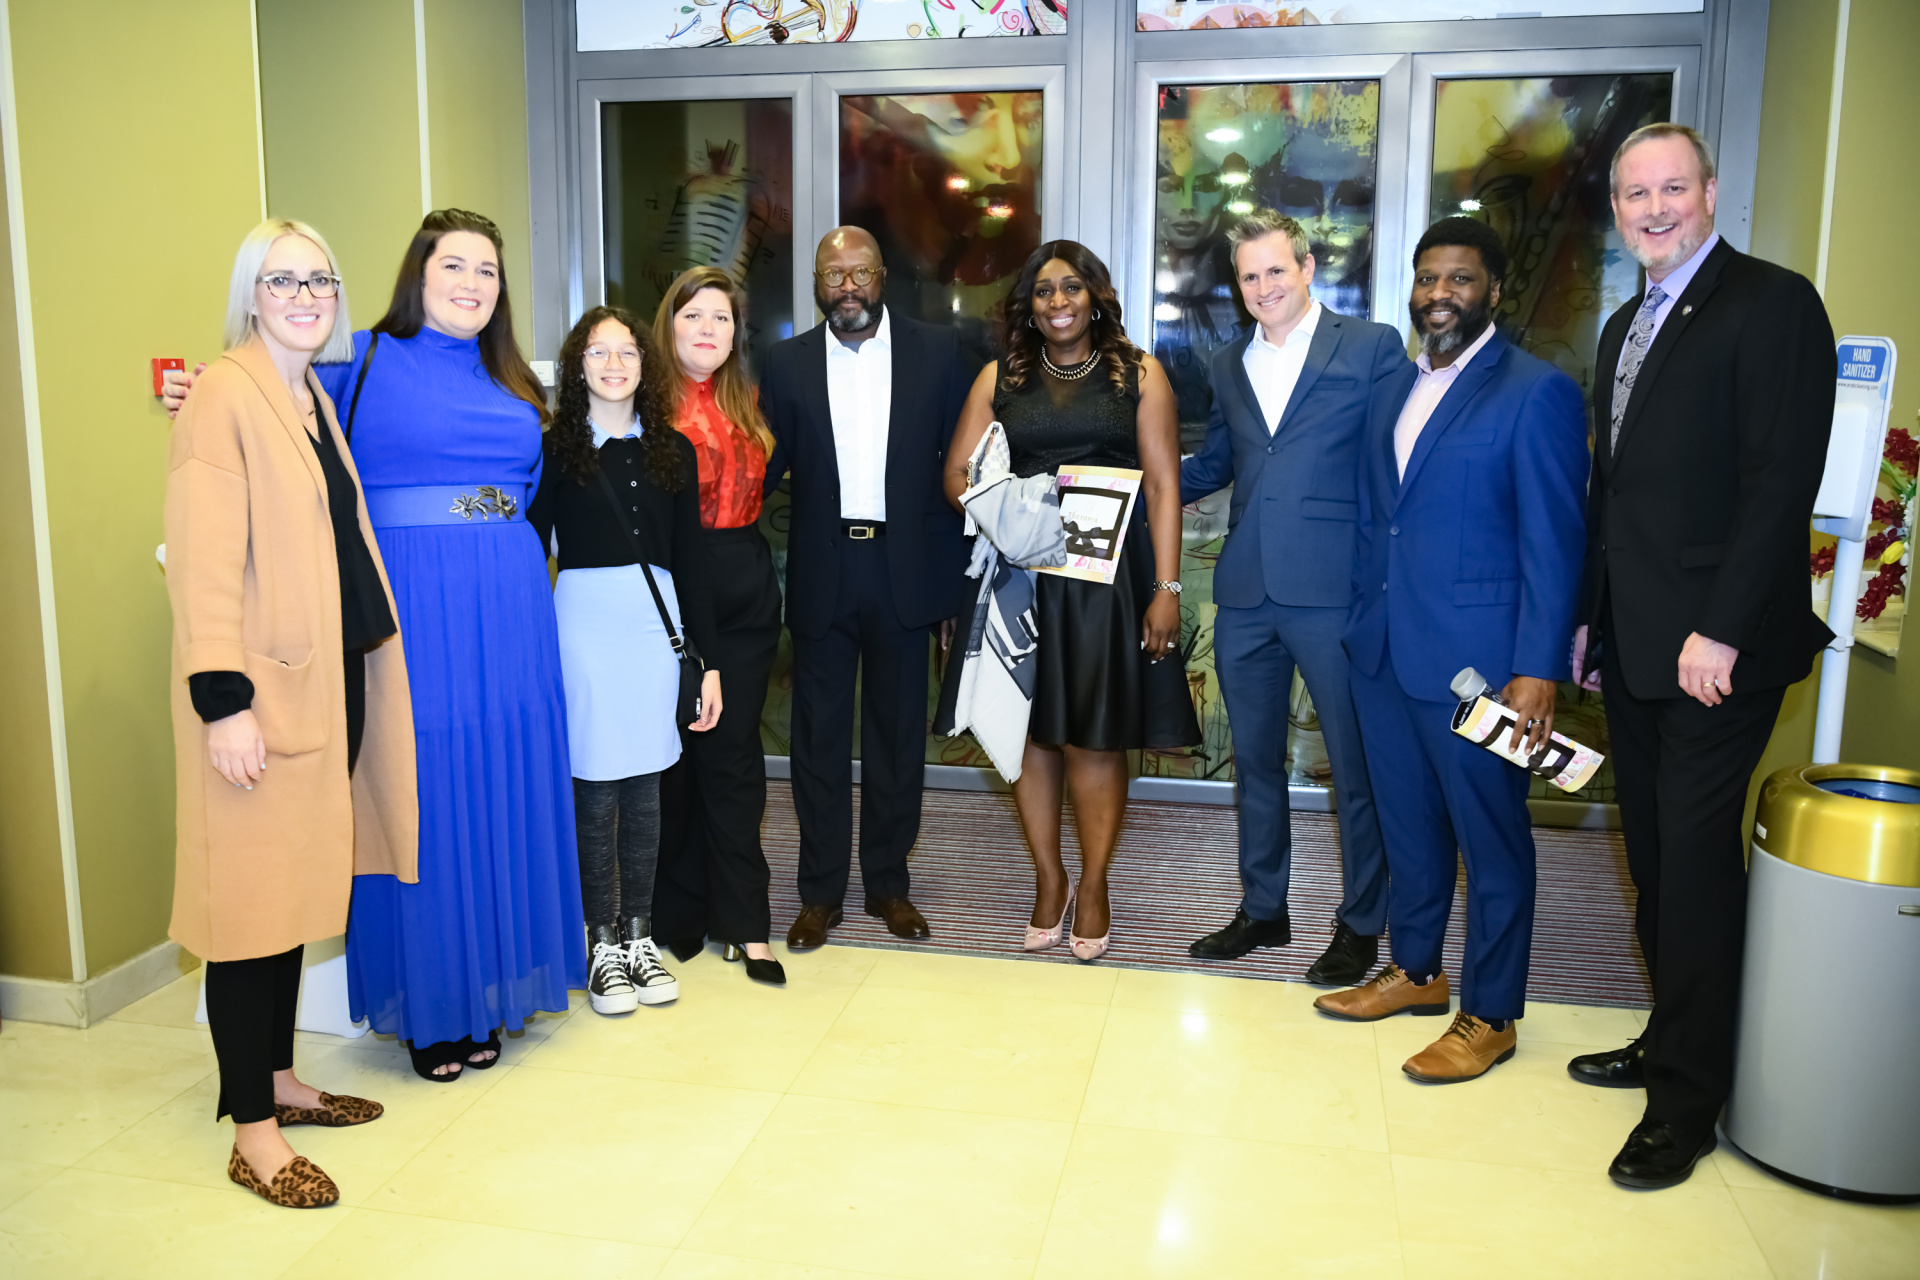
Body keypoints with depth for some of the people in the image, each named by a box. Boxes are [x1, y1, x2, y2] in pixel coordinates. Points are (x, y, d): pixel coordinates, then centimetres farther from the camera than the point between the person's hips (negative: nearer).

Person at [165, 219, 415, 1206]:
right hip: (262, 687, -8)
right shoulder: (223, 396, -9)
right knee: (253, 894, -2)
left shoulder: (315, 400, 16)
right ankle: (252, 1132, 7)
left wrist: (367, 662, 16)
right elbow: (203, 561, -16)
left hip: (333, 678, 8)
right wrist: (223, 699, -21)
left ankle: (278, 1078, 28)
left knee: (302, 886, 14)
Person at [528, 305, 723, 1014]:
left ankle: (639, 937, 21)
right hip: (584, 621, -2)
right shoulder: (555, 450, 3)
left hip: (656, 621, 3)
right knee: (595, 788, 2)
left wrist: (707, 660, 6)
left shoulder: (672, 450, 10)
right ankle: (604, 945, 15)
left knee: (645, 786, 8)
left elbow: (689, 558, 10)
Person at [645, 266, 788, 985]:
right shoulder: (647, 401, -1)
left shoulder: (748, 403, 14)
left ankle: (744, 921, 11)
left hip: (745, 595, 4)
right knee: (674, 751, 4)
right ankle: (679, 910, 18)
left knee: (734, 752, 6)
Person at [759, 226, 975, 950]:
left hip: (905, 570, 0)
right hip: (821, 572, 1)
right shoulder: (788, 363, 5)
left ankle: (889, 883, 25)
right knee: (819, 734, 7)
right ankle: (821, 891, 20)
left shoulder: (936, 352, 3)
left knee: (898, 732, 9)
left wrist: (957, 565, 0)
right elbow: (768, 467, 6)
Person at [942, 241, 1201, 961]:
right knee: (1030, 732, 5)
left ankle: (1093, 887, 17)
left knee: (1096, 738, 1)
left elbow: (1163, 487, 0)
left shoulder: (1138, 374, 5)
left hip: (1108, 576, -2)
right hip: (1020, 576, 2)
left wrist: (1166, 589, -7)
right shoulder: (1000, 379, 11)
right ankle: (1048, 879, 22)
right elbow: (957, 473, 7)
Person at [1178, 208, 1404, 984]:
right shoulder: (1230, 365, 15)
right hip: (1245, 593, 5)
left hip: (1334, 590, -5)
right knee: (1254, 759, 15)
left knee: (1355, 764, 5)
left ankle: (1361, 925, 21)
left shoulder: (1371, 348, -1)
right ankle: (1262, 909, 31)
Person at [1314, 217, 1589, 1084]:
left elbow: (1553, 543, -12)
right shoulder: (1398, 388, 13)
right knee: (1406, 822, 18)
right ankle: (1414, 971, 35)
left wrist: (1537, 670, -16)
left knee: (1490, 839, 5)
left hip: (1475, 657, -6)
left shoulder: (1537, 393, -8)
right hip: (1383, 651, 7)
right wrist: (1359, 618, 11)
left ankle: (1489, 1016, 19)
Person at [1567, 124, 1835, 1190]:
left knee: (1695, 855, -2)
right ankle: (1672, 1040, 27)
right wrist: (1591, 617, 15)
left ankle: (1687, 1098, 9)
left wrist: (1720, 630, -20)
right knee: (1656, 853, 13)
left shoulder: (1773, 304, -8)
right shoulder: (1626, 325, 18)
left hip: (1715, 648, -7)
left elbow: (1782, 481, -16)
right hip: (1634, 644, 8)